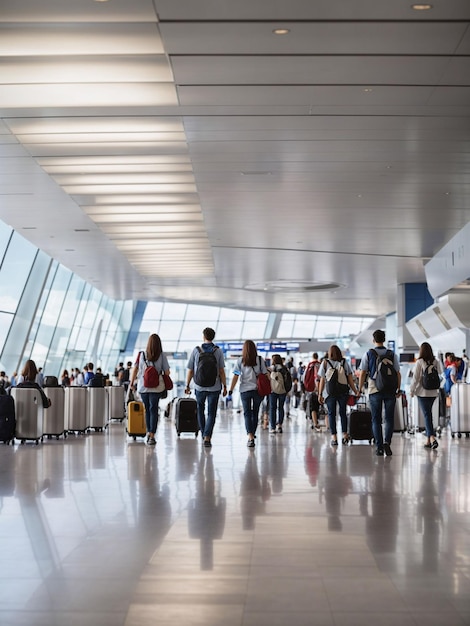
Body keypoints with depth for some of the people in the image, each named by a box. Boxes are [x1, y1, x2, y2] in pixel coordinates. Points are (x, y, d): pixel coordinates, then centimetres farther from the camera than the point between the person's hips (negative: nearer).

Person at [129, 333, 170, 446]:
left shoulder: (141, 355, 0)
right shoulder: (162, 355, -4)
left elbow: (135, 370, 0)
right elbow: (167, 372, -4)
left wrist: (131, 383, 9)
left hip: (142, 387, 2)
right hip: (156, 387, -2)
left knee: (147, 409, 16)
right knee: (154, 409, 1)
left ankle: (148, 432, 23)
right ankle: (152, 435, -5)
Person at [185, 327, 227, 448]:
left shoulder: (196, 350, -2)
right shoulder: (218, 351, -3)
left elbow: (190, 370, -1)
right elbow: (221, 371, -5)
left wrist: (187, 385, 8)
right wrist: (224, 386, 3)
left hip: (199, 387, 1)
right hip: (214, 387, -1)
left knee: (200, 410, 21)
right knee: (211, 413, 3)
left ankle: (204, 434, 29)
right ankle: (207, 437, -10)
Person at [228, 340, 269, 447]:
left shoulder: (240, 361, -2)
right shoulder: (260, 359, 0)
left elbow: (236, 376, -5)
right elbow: (265, 374, -1)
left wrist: (231, 389, 0)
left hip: (245, 390, -1)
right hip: (258, 389, 1)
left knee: (247, 413, 1)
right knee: (255, 413, 16)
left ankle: (250, 437, -15)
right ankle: (252, 434, 28)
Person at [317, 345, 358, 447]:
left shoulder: (325, 363, -1)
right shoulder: (345, 363, 4)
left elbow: (322, 380, -3)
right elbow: (350, 379, 1)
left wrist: (320, 394, 1)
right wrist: (355, 391, 7)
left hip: (330, 392, -1)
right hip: (343, 392, 1)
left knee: (331, 414, 6)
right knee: (343, 413, 13)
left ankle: (334, 437, 2)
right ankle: (345, 435, 8)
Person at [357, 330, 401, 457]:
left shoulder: (368, 354, 0)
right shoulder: (392, 355, 3)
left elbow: (362, 374, -1)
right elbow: (398, 374, 3)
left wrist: (360, 389, 8)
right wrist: (399, 389, 13)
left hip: (374, 390, 0)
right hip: (390, 390, 1)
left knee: (376, 420, 7)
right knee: (389, 418, 7)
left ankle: (379, 447, 3)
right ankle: (387, 442, -12)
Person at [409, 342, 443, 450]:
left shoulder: (420, 362, -11)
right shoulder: (436, 362, 2)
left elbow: (416, 378, -9)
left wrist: (412, 390, 1)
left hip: (422, 392, -5)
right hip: (433, 392, 5)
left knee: (427, 415, -5)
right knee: (428, 414, 17)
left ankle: (432, 438, -20)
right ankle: (428, 440, 21)